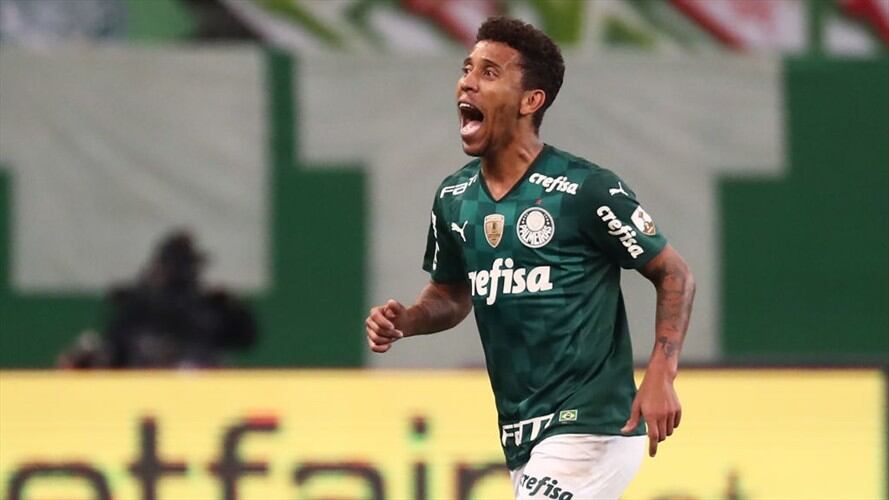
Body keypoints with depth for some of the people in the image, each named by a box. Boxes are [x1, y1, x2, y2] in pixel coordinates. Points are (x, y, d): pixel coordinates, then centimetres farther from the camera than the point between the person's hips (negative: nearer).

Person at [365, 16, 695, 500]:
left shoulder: (587, 190, -12)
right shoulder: (455, 198, 7)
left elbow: (674, 275, -5)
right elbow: (451, 293, 23)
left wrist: (660, 375, -17)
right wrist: (403, 322, 1)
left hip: (588, 429, -7)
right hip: (521, 440, 7)